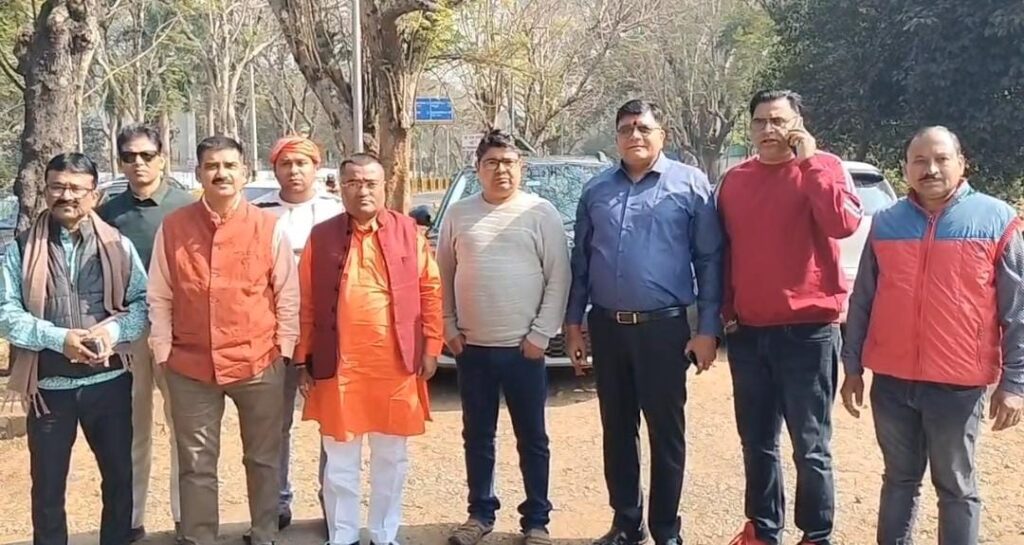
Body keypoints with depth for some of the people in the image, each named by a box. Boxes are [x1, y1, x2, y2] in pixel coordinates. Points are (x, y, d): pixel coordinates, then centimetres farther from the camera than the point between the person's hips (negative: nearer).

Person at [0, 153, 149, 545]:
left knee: (119, 476, 13)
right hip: (49, 385, -1)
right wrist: (59, 338, -20)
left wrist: (114, 330, -19)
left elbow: (145, 302, 1)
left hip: (109, 380, 1)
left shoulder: (117, 246, 2)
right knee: (47, 485, 10)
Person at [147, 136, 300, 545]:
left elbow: (288, 296, 2)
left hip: (259, 364, 0)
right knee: (196, 465, 9)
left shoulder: (270, 228, -2)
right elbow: (159, 298, 5)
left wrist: (283, 350, 0)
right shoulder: (173, 227, 1)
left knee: (263, 459, 13)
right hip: (190, 367, 1)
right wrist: (163, 352, 2)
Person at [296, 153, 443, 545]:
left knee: (391, 458, 12)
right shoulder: (321, 237, 3)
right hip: (339, 366, 0)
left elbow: (430, 291, 4)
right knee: (340, 460, 9)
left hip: (396, 364, 1)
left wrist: (431, 347, 0)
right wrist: (305, 358, 1)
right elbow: (306, 303, 3)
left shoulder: (408, 232, 3)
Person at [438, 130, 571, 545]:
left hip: (523, 348, -3)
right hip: (471, 347, 3)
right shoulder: (459, 215, 6)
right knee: (477, 437, 13)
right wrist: (448, 325, 4)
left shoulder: (541, 213, -3)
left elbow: (558, 278, -5)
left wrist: (541, 334, -9)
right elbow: (443, 275, 12)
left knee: (532, 438, 7)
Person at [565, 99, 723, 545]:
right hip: (607, 326, 4)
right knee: (617, 430, 12)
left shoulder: (691, 185, -2)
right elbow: (580, 260, 14)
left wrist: (707, 328, -8)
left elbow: (709, 260, -3)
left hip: (664, 326, -4)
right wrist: (573, 321, 10)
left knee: (666, 431, 4)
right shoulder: (596, 190, 10)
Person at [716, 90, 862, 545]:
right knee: (757, 442, 14)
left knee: (810, 446, 2)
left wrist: (808, 162, -20)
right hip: (747, 332, 5)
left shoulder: (822, 168, -4)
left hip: (808, 330, -5)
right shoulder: (734, 181, 9)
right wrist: (726, 311, 10)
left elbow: (845, 223, -22)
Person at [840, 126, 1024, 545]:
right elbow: (862, 302, 11)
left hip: (959, 384, -3)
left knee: (956, 487, 9)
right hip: (891, 382, 3)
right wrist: (853, 367, 8)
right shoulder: (885, 223, 7)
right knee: (899, 480, 15)